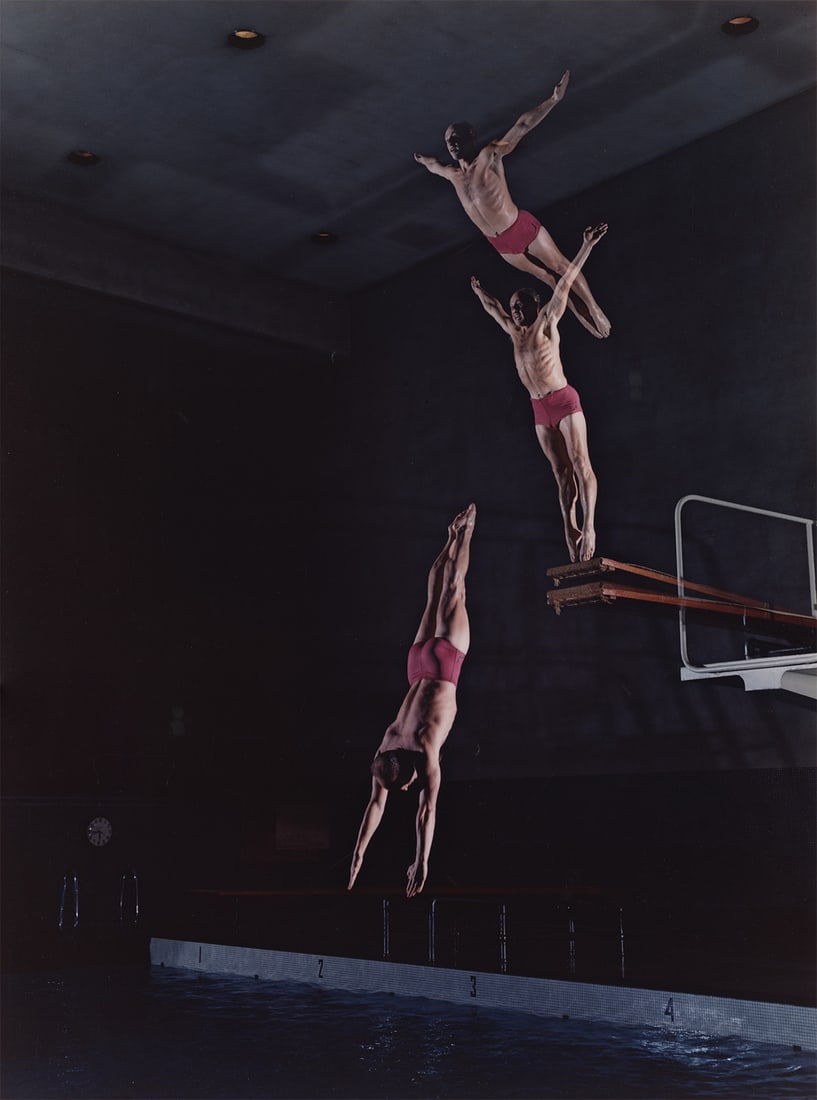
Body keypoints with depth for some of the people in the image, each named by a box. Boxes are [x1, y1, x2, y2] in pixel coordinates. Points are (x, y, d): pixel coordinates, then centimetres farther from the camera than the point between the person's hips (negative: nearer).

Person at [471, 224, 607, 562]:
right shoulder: (514, 331, 18)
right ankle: (570, 529, -5)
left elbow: (565, 282, -5)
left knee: (580, 463, -13)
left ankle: (588, 526, -22)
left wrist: (586, 247, -10)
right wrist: (478, 291, 49)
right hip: (540, 409, 6)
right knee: (561, 471, 0)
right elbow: (492, 308, 36)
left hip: (563, 400, -6)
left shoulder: (546, 322, 2)